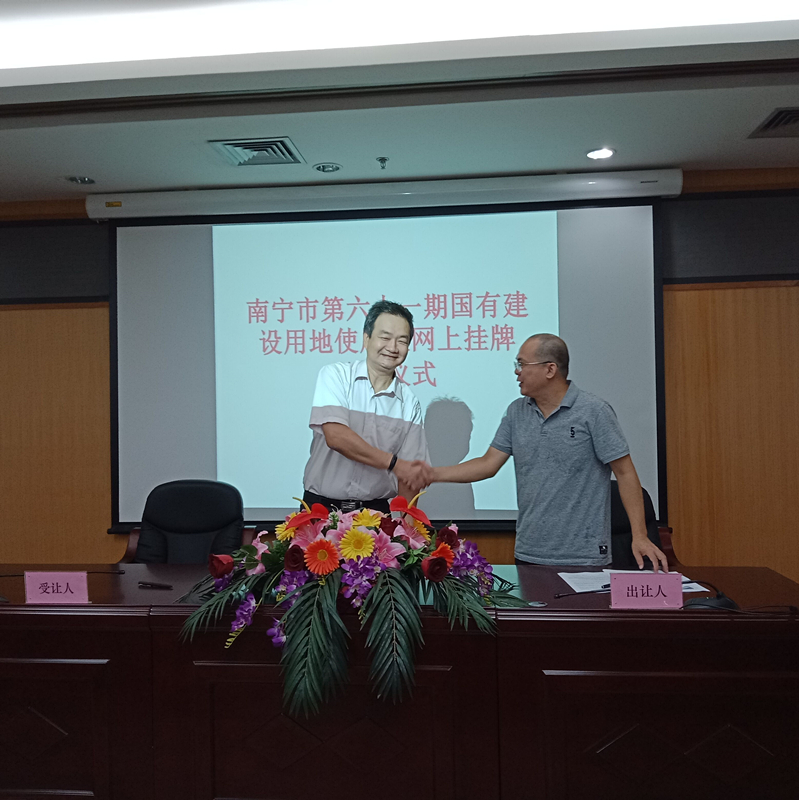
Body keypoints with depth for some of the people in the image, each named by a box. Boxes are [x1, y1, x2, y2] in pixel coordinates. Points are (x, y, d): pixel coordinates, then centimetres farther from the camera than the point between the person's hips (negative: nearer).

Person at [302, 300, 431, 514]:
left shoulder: (410, 404, 5)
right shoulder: (334, 376, -2)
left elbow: (409, 476, 6)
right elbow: (336, 436, -16)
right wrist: (393, 463, -14)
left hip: (375, 510, 3)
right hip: (322, 505, -2)